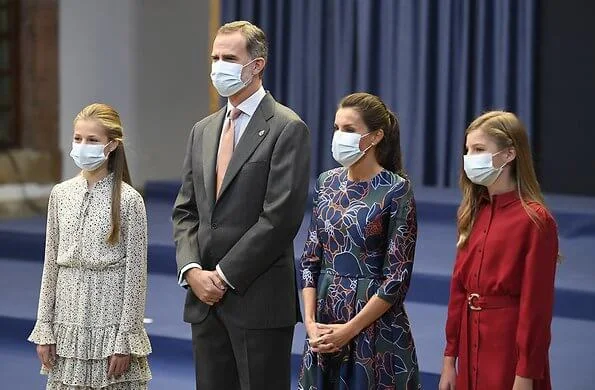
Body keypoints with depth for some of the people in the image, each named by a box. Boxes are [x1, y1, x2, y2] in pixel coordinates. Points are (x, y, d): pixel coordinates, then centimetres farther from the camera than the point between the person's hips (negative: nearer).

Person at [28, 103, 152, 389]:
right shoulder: (61, 194, 5)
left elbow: (135, 273, -7)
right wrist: (44, 328, 6)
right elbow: (51, 264, 9)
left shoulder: (128, 199, -8)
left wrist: (125, 340, -9)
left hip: (110, 323, -4)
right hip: (69, 324, 4)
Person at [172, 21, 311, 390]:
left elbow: (281, 217, -15)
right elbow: (185, 211, 14)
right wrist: (192, 270, -3)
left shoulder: (288, 129, -8)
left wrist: (225, 275, -13)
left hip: (259, 300, -6)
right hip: (206, 296, 7)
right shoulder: (203, 130, 15)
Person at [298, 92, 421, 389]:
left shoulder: (396, 190, -10)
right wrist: (310, 321, -5)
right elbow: (310, 259, 7)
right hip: (325, 322, 5)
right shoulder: (327, 182, 5)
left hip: (376, 323, -5)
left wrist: (348, 329, -14)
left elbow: (397, 276, -13)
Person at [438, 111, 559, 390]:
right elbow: (458, 288, 9)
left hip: (510, 347, -6)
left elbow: (536, 304, -14)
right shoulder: (473, 213, 7)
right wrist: (450, 359, 9)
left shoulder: (534, 220, -13)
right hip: (471, 346, 6)